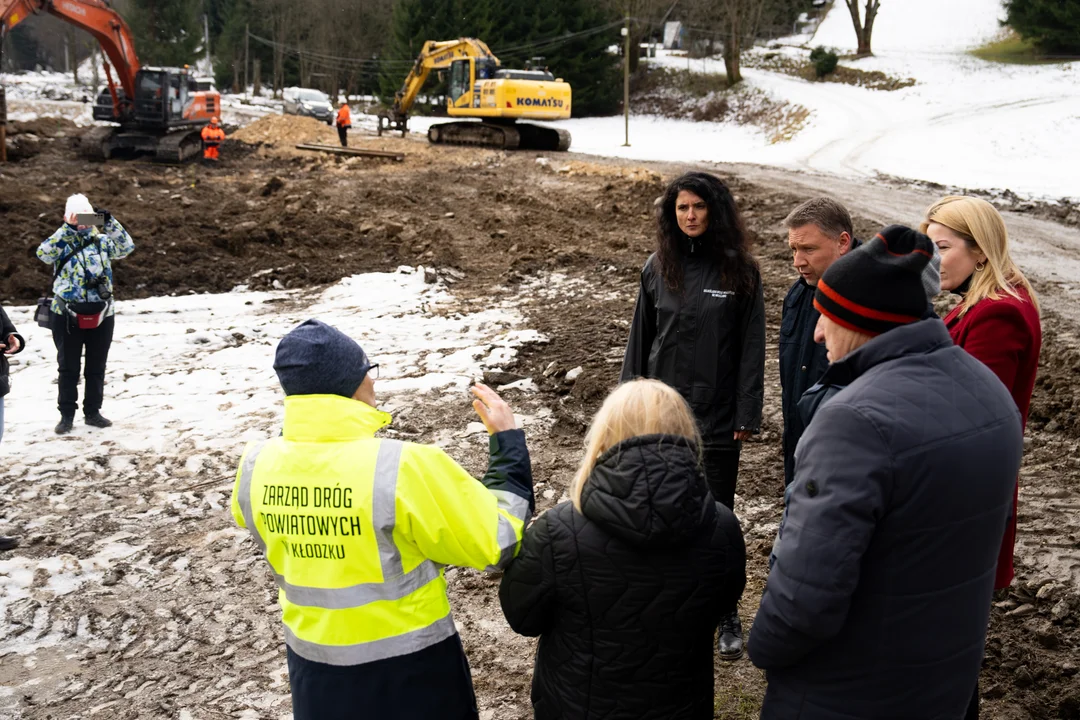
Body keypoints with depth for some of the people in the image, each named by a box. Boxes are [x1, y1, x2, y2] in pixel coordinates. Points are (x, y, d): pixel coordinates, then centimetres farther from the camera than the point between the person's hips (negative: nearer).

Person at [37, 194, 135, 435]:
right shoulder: (61, 242, 0)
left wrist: (109, 223, -17)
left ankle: (92, 412, 22)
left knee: (97, 367, 10)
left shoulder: (102, 241, 5)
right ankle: (67, 414, 13)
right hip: (67, 315, -2)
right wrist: (68, 228, -23)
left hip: (102, 314, 2)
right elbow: (44, 254, -19)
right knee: (68, 368, 6)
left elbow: (126, 247, -8)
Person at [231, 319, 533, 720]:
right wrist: (508, 441, -7)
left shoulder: (256, 467, -11)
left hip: (313, 667, 5)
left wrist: (300, 432, 12)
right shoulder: (404, 467, -27)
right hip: (409, 670, -4)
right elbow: (498, 542, -17)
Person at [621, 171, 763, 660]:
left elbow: (752, 348, -3)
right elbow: (639, 339, 8)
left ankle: (728, 616, 22)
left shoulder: (740, 271, -4)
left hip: (717, 413, -2)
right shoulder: (658, 268, 3)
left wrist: (747, 414, -7)